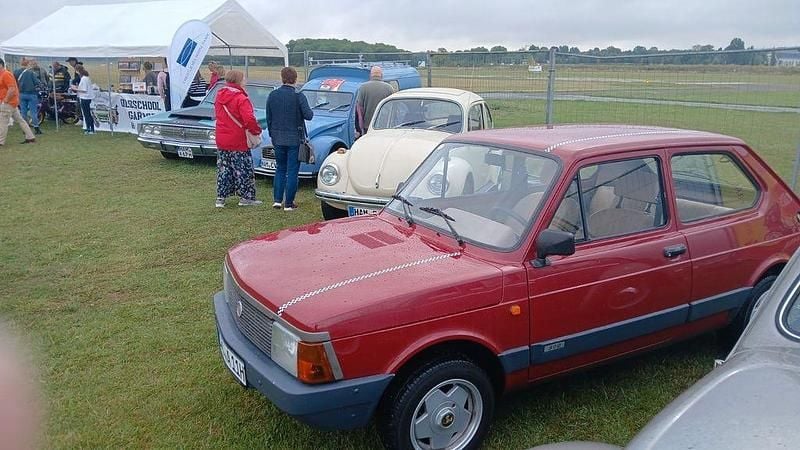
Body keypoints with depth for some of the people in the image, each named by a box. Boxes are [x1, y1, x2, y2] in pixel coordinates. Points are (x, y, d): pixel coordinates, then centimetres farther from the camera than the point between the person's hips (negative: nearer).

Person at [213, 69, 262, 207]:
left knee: (223, 169, 15)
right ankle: (245, 197, 12)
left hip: (221, 140, 7)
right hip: (238, 142, -7)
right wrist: (257, 130, -11)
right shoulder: (241, 99, -18)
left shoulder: (219, 96, 6)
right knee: (243, 169, 5)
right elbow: (249, 119, -26)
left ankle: (221, 198, 18)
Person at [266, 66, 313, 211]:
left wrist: (272, 135, 17)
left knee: (280, 169, 17)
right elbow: (308, 115, -16)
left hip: (278, 138, 4)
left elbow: (268, 118, 5)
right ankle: (288, 203, 6)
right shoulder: (298, 96, -12)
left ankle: (277, 200, 12)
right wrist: (310, 111, 7)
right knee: (292, 171, 3)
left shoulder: (272, 95, 1)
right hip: (294, 139, -4)